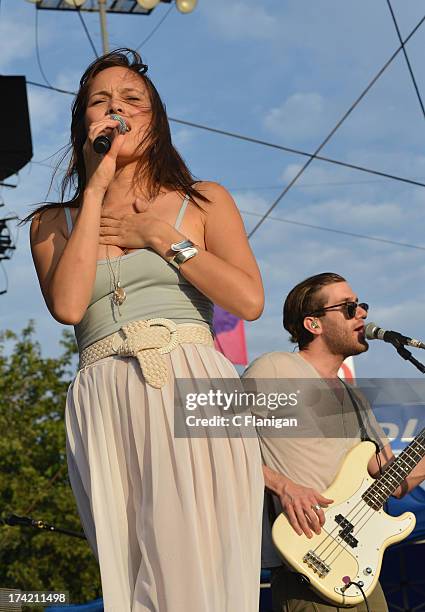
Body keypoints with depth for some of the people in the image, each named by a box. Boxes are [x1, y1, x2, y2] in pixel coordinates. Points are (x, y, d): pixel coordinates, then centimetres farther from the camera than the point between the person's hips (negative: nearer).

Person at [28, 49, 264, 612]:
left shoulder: (204, 201, 16)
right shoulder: (54, 223, 18)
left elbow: (250, 300, 2)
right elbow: (68, 305, -3)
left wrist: (159, 236, 1)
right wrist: (96, 191, 2)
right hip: (106, 404, 1)